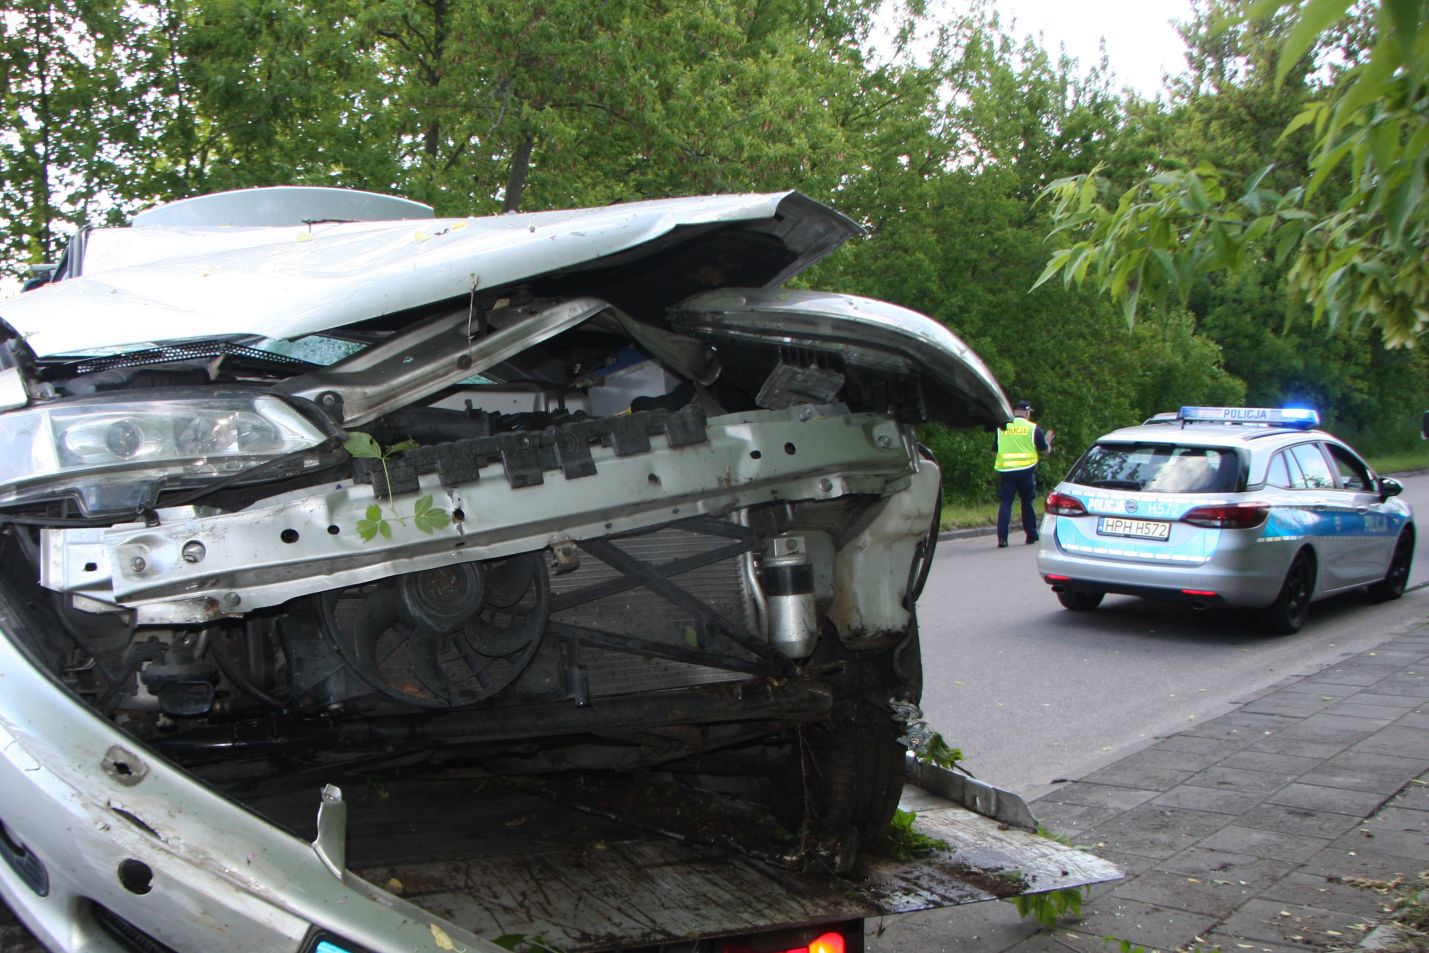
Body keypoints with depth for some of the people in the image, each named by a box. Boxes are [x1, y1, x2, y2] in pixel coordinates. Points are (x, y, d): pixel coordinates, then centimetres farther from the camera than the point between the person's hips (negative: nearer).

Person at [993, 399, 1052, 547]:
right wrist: (1048, 441, 29)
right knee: (1027, 502, 13)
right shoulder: (1033, 428, 1)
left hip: (1005, 470, 1)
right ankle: (1031, 535, 21)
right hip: (1026, 469, -1)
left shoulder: (1001, 427, 5)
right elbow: (1045, 449, 7)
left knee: (1005, 502, 0)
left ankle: (1002, 537, -11)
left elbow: (995, 448, 13)